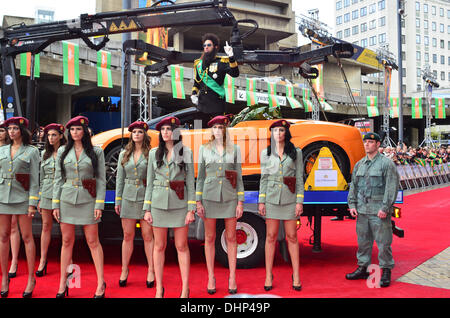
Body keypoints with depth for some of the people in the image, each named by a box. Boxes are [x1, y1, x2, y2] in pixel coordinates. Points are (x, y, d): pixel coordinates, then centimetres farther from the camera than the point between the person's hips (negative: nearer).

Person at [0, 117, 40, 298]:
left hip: (22, 197, -4)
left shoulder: (32, 151, 0)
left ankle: (31, 278, 7)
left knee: (27, 237, -1)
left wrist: (32, 203, -10)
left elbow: (35, 179, -4)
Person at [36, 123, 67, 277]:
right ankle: (43, 261, 15)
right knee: (46, 226, 7)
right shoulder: (45, 154, 12)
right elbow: (41, 177, 15)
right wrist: (39, 198, 13)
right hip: (47, 192, 4)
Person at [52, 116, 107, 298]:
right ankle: (63, 283, 18)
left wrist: (99, 204, -7)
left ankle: (101, 283, 11)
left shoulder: (96, 152, 1)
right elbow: (58, 179, 9)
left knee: (93, 242, 2)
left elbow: (101, 180, -1)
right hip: (66, 199, 2)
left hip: (87, 200, -2)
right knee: (67, 241, 8)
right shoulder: (62, 151, 8)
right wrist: (55, 204, 3)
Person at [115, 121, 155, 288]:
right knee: (128, 236, 8)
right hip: (128, 197, 3)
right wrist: (117, 200, 8)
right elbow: (120, 179, 12)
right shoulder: (124, 155, 11)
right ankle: (124, 271, 19)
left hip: (146, 197, -3)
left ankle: (151, 271, 12)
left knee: (148, 236, 1)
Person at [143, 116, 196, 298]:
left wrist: (191, 209, -6)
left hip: (179, 203, -2)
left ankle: (185, 289, 13)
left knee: (182, 246, 3)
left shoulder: (186, 153, 1)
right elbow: (149, 182, 8)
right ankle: (159, 288, 19)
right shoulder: (154, 153, 6)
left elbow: (190, 183, 0)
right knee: (159, 246, 8)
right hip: (158, 203, 2)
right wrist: (147, 209, 2)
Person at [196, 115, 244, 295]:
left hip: (230, 197, 0)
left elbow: (239, 177, 4)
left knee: (231, 237, 4)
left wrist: (240, 202, -2)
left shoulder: (234, 149, 5)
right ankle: (211, 278, 16)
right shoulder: (204, 149, 5)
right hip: (209, 196, 0)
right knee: (210, 238, 6)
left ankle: (232, 278, 15)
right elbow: (200, 176, 5)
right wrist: (198, 202, -1)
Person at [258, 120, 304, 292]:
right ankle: (269, 276, 13)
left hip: (290, 198, -1)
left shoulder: (296, 152, 4)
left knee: (292, 237, 4)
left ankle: (296, 275, 14)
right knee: (271, 236, 4)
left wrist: (299, 201, -5)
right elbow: (264, 178, 8)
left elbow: (299, 178, 1)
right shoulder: (266, 153, 8)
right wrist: (261, 201, 2)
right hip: (271, 198, 1)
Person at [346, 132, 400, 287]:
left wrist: (385, 208, -13)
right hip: (362, 210, 6)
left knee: (383, 242, -1)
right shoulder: (359, 164, 14)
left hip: (379, 211, -5)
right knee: (363, 240, 12)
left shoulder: (387, 164, -3)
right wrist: (352, 204, 9)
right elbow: (353, 185, 18)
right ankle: (362, 268, 24)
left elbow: (392, 188, -8)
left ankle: (386, 272, 11)